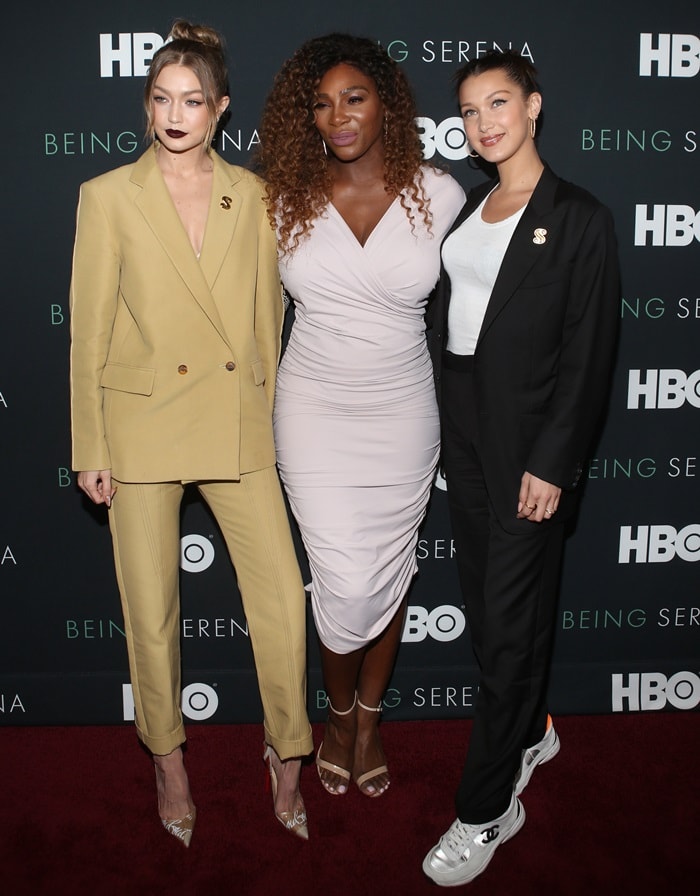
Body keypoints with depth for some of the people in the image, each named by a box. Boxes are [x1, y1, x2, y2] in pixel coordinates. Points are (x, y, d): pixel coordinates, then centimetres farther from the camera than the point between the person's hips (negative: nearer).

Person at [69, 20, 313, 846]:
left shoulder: (251, 195, 6)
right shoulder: (109, 197, -1)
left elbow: (266, 313, 11)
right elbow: (89, 330, -1)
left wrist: (266, 414, 10)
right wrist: (89, 449, -2)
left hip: (236, 425, 2)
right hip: (142, 423, -2)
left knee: (282, 599, 1)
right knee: (152, 612, 8)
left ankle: (286, 754, 25)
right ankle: (169, 762, 32)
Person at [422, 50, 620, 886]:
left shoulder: (579, 218, -8)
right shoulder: (464, 210, 12)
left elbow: (589, 352, -12)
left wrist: (553, 462, -17)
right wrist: (442, 423, 8)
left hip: (528, 440, -7)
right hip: (462, 426, 7)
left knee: (510, 618, 0)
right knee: (486, 600, 16)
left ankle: (485, 810, 12)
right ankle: (531, 732, 39)